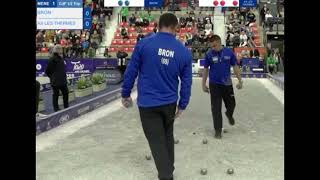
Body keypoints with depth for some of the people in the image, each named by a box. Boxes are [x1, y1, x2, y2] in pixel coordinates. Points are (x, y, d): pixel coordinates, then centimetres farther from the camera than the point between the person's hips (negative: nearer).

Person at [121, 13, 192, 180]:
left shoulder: (144, 43, -11)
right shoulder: (184, 51, -3)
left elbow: (131, 71, -6)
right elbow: (186, 81, 2)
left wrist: (126, 94, 6)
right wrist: (182, 105, 12)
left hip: (148, 103, -3)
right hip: (169, 103, 4)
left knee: (157, 141, 7)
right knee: (168, 137, 23)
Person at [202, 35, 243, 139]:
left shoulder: (229, 52, -3)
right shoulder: (209, 54, -5)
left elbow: (235, 67, 4)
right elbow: (205, 70, 2)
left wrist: (240, 81, 3)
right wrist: (203, 84, 2)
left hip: (227, 84, 2)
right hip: (214, 85, -1)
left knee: (231, 104, 15)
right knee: (216, 108, 0)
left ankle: (229, 115, 50)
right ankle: (218, 130, 10)